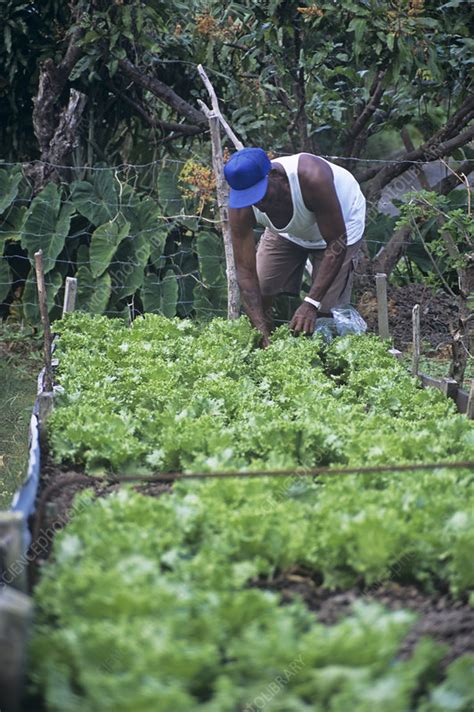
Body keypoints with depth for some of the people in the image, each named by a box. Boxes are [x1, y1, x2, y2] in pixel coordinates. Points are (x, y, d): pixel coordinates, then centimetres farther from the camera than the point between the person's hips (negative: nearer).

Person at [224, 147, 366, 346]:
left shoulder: (311, 177, -44)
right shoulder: (240, 208, -32)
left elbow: (337, 243, -36)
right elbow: (245, 270, -28)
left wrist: (311, 304, -42)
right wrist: (262, 331, -37)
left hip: (337, 222, -4)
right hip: (288, 231, 4)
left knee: (327, 311, -14)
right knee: (256, 299, -5)